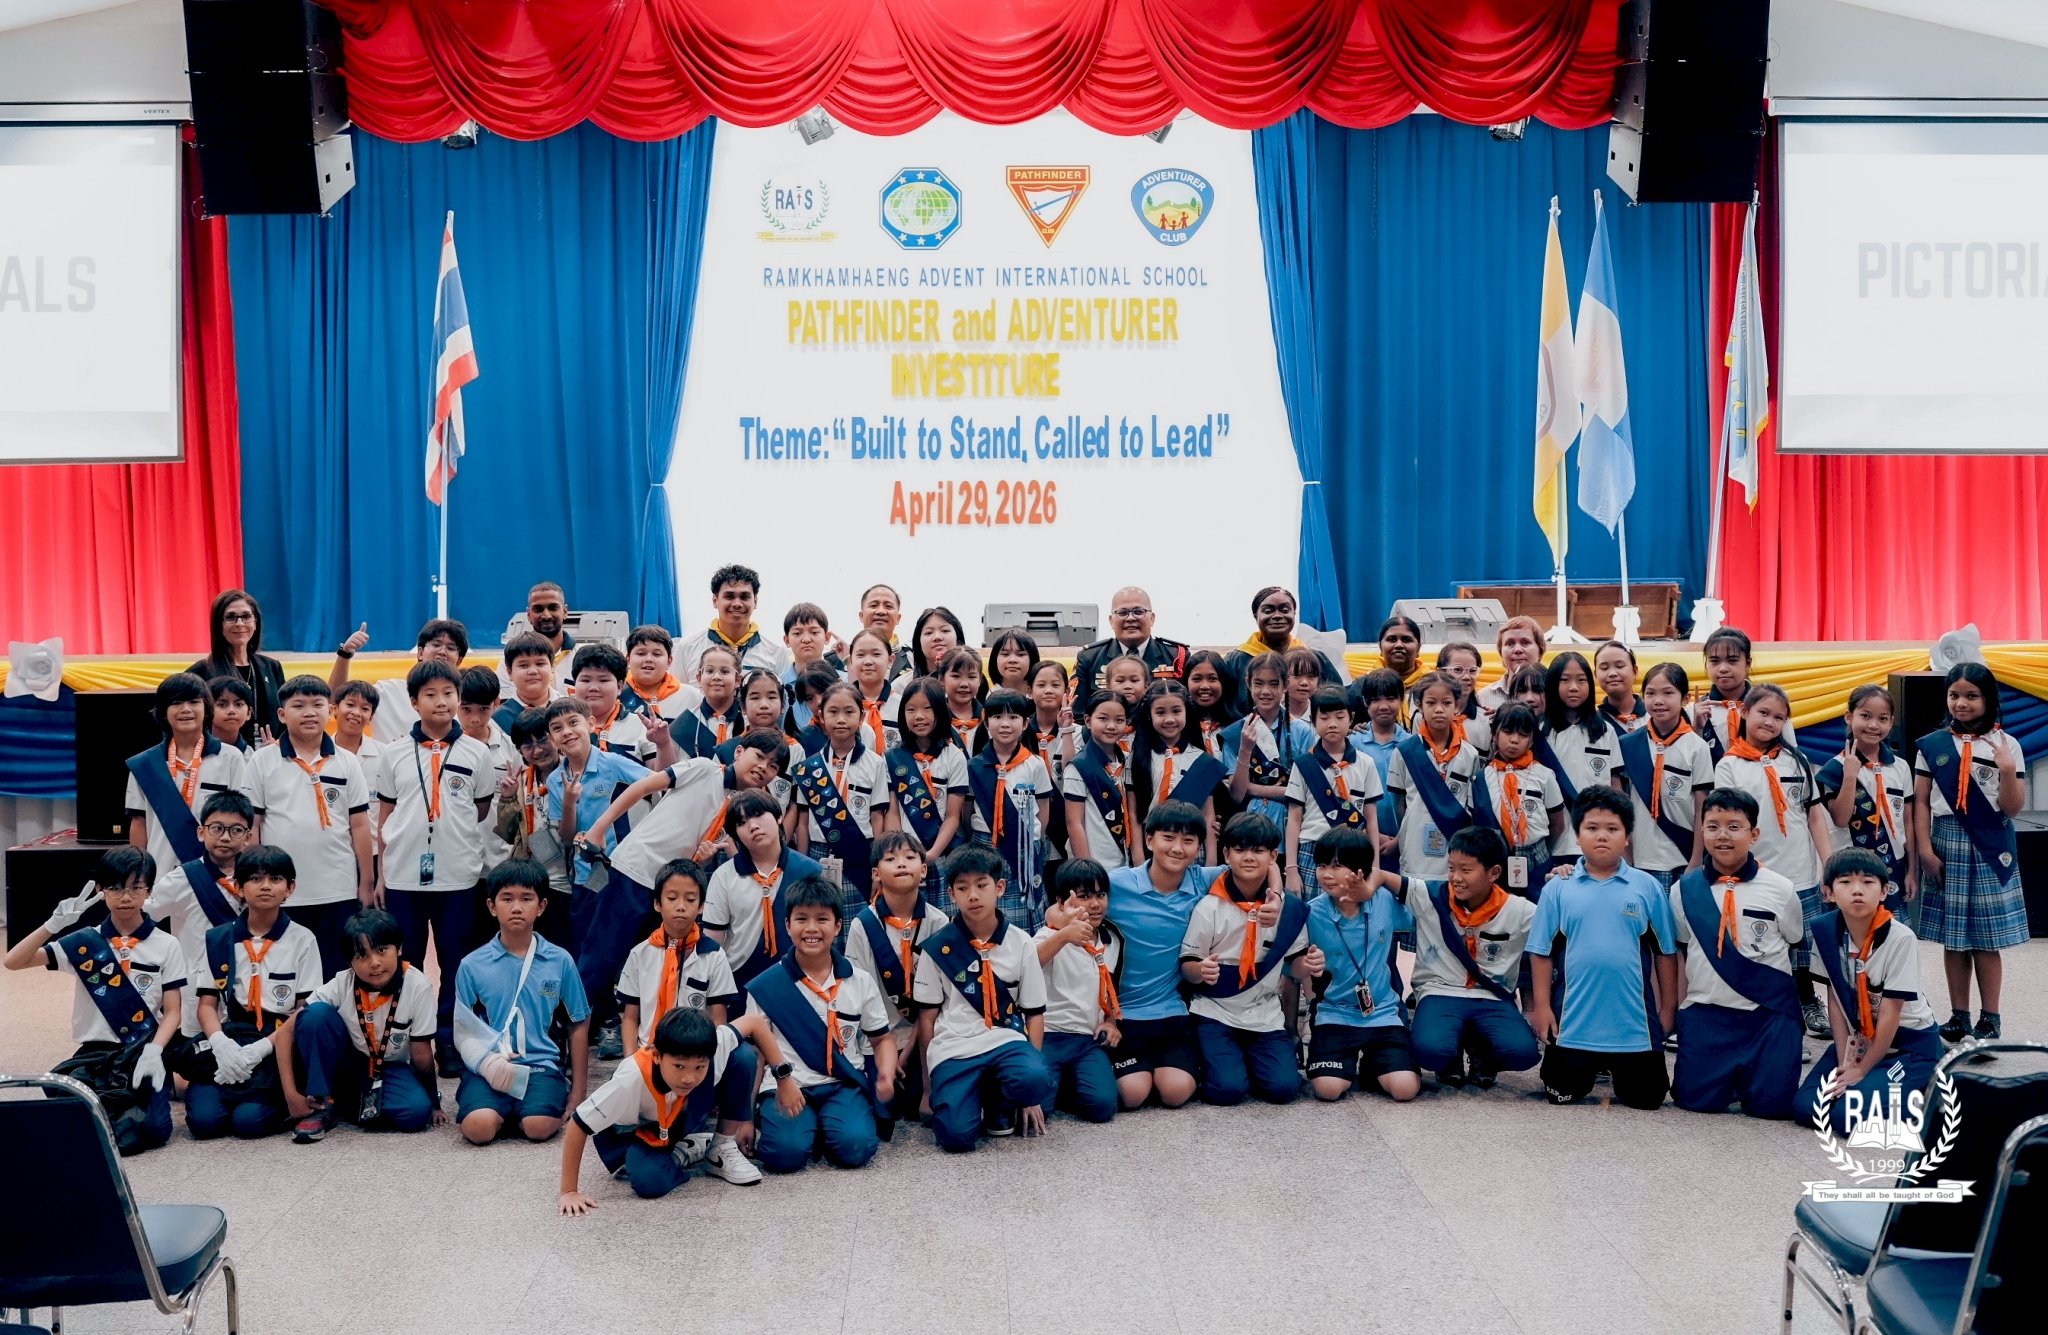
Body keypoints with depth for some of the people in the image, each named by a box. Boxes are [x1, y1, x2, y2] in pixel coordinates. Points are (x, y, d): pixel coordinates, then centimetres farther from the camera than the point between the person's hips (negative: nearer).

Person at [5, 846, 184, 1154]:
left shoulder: (165, 946, 2)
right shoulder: (85, 942, 4)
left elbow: (172, 1012, 0)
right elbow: (14, 962, -3)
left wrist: (153, 1051, -18)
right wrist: (53, 924, -17)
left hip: (143, 1052, -1)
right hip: (96, 1052, 1)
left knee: (150, 1129, -27)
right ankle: (125, 1103, -2)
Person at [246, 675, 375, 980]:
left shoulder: (347, 763, 4)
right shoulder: (263, 762, 1)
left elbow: (359, 825, 5)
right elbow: (251, 824, 2)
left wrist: (367, 884, 3)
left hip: (339, 892, 1)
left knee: (337, 978, 6)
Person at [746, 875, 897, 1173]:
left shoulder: (860, 982, 6)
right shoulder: (766, 986, 0)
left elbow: (882, 1039, 12)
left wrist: (887, 1074, -8)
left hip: (844, 1085, 1)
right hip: (787, 1085, -1)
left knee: (855, 1147, -27)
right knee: (786, 1152, -28)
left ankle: (828, 1124, 7)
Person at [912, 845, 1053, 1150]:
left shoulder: (1021, 944, 2)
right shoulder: (937, 947, 0)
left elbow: (1034, 1013, 5)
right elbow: (926, 1017, 7)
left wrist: (1029, 1091, 1)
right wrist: (930, 1080, 7)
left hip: (1006, 1040, 1)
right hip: (953, 1047, -1)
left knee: (1035, 1082, -33)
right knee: (956, 1136, -25)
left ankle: (999, 1104, 3)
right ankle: (974, 1095, 12)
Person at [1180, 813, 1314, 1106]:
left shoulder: (1289, 907, -3)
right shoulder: (1208, 907, -10)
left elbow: (1293, 963, 9)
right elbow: (1187, 966, -5)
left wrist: (1306, 966, -15)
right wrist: (1200, 971, -28)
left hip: (1265, 1015, 3)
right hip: (1215, 1013, -2)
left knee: (1283, 1087, -14)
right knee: (1227, 1089, -20)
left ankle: (1247, 1058, 18)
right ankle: (1210, 1057, 15)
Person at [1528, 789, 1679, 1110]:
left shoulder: (1648, 888, -3)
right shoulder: (1558, 888, -2)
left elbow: (1665, 952, 4)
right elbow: (1542, 951, 1)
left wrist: (1668, 1007, 5)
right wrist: (1541, 1006, -2)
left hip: (1635, 1023, 0)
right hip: (1575, 1023, 0)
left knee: (1646, 1099, 7)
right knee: (1561, 1096, 8)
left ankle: (1615, 1070, 38)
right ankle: (1591, 1070, 41)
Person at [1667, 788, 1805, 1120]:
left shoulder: (1780, 889, -2)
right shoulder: (1685, 889, 2)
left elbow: (1795, 945, 12)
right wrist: (1679, 1004, 10)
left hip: (1769, 1014, -1)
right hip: (1706, 1012, 1)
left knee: (1770, 1103, -9)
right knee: (1697, 1100, -5)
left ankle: (1746, 1075, 25)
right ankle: (1729, 1074, 27)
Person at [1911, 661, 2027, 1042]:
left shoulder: (2005, 745, 0)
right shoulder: (1932, 745, 3)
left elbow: (2012, 807, -2)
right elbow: (1921, 802, 3)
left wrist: (2007, 770, -18)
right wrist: (1925, 849, -5)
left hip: (1990, 847, -1)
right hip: (1947, 844, 1)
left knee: (1987, 939, 1)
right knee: (1953, 937, 6)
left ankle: (1989, 1018, 12)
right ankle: (1959, 1015, 16)